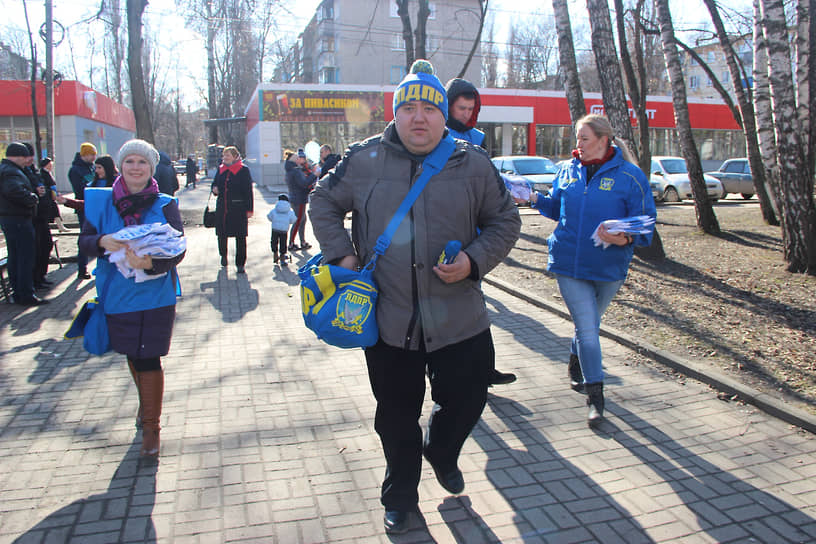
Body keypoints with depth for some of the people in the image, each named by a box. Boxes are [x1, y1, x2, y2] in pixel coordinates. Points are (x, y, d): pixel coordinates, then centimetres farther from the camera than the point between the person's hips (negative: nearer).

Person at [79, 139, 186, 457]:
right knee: (132, 355, 17)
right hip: (117, 293, 3)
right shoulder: (102, 201, 2)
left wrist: (151, 262, -31)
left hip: (155, 293, -3)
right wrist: (102, 242, -23)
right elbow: (84, 241, 0)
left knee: (148, 357, -3)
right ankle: (145, 404, 42)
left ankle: (151, 425, 11)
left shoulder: (165, 205, -5)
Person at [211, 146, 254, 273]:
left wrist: (249, 209, -9)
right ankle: (223, 255, 38)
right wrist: (214, 189, -3)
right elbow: (215, 184, 22)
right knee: (221, 234, 11)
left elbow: (248, 190, -6)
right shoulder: (221, 169, 10)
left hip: (238, 208, -5)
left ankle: (240, 264, 8)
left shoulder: (243, 170, -4)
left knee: (240, 236, -1)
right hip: (222, 207, 5)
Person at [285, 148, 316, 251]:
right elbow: (304, 183, -27)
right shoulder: (296, 170, -19)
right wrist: (314, 175, -22)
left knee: (303, 220, 15)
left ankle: (303, 242, 22)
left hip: (295, 199, 10)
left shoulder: (290, 170, 13)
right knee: (298, 221, -2)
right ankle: (291, 244, 4)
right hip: (299, 199, -10)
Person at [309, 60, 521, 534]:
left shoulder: (474, 164, 0)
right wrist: (341, 253, -1)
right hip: (388, 321, 0)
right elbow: (324, 203, 12)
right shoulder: (365, 159, 0)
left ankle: (442, 454, 48)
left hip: (460, 319, 1)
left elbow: (506, 221, 8)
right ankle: (400, 497, 39)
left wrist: (475, 260, -8)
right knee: (397, 416, 14)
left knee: (467, 398, 12)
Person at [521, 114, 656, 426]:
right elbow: (556, 208, 18)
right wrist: (535, 199, -1)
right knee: (587, 328, -3)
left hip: (608, 268, -1)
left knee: (590, 325, 18)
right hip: (568, 263, 1)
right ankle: (595, 395, 7)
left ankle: (576, 364, 46)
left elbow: (645, 223, -6)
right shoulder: (568, 171, 6)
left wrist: (626, 239, -26)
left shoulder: (630, 176, -6)